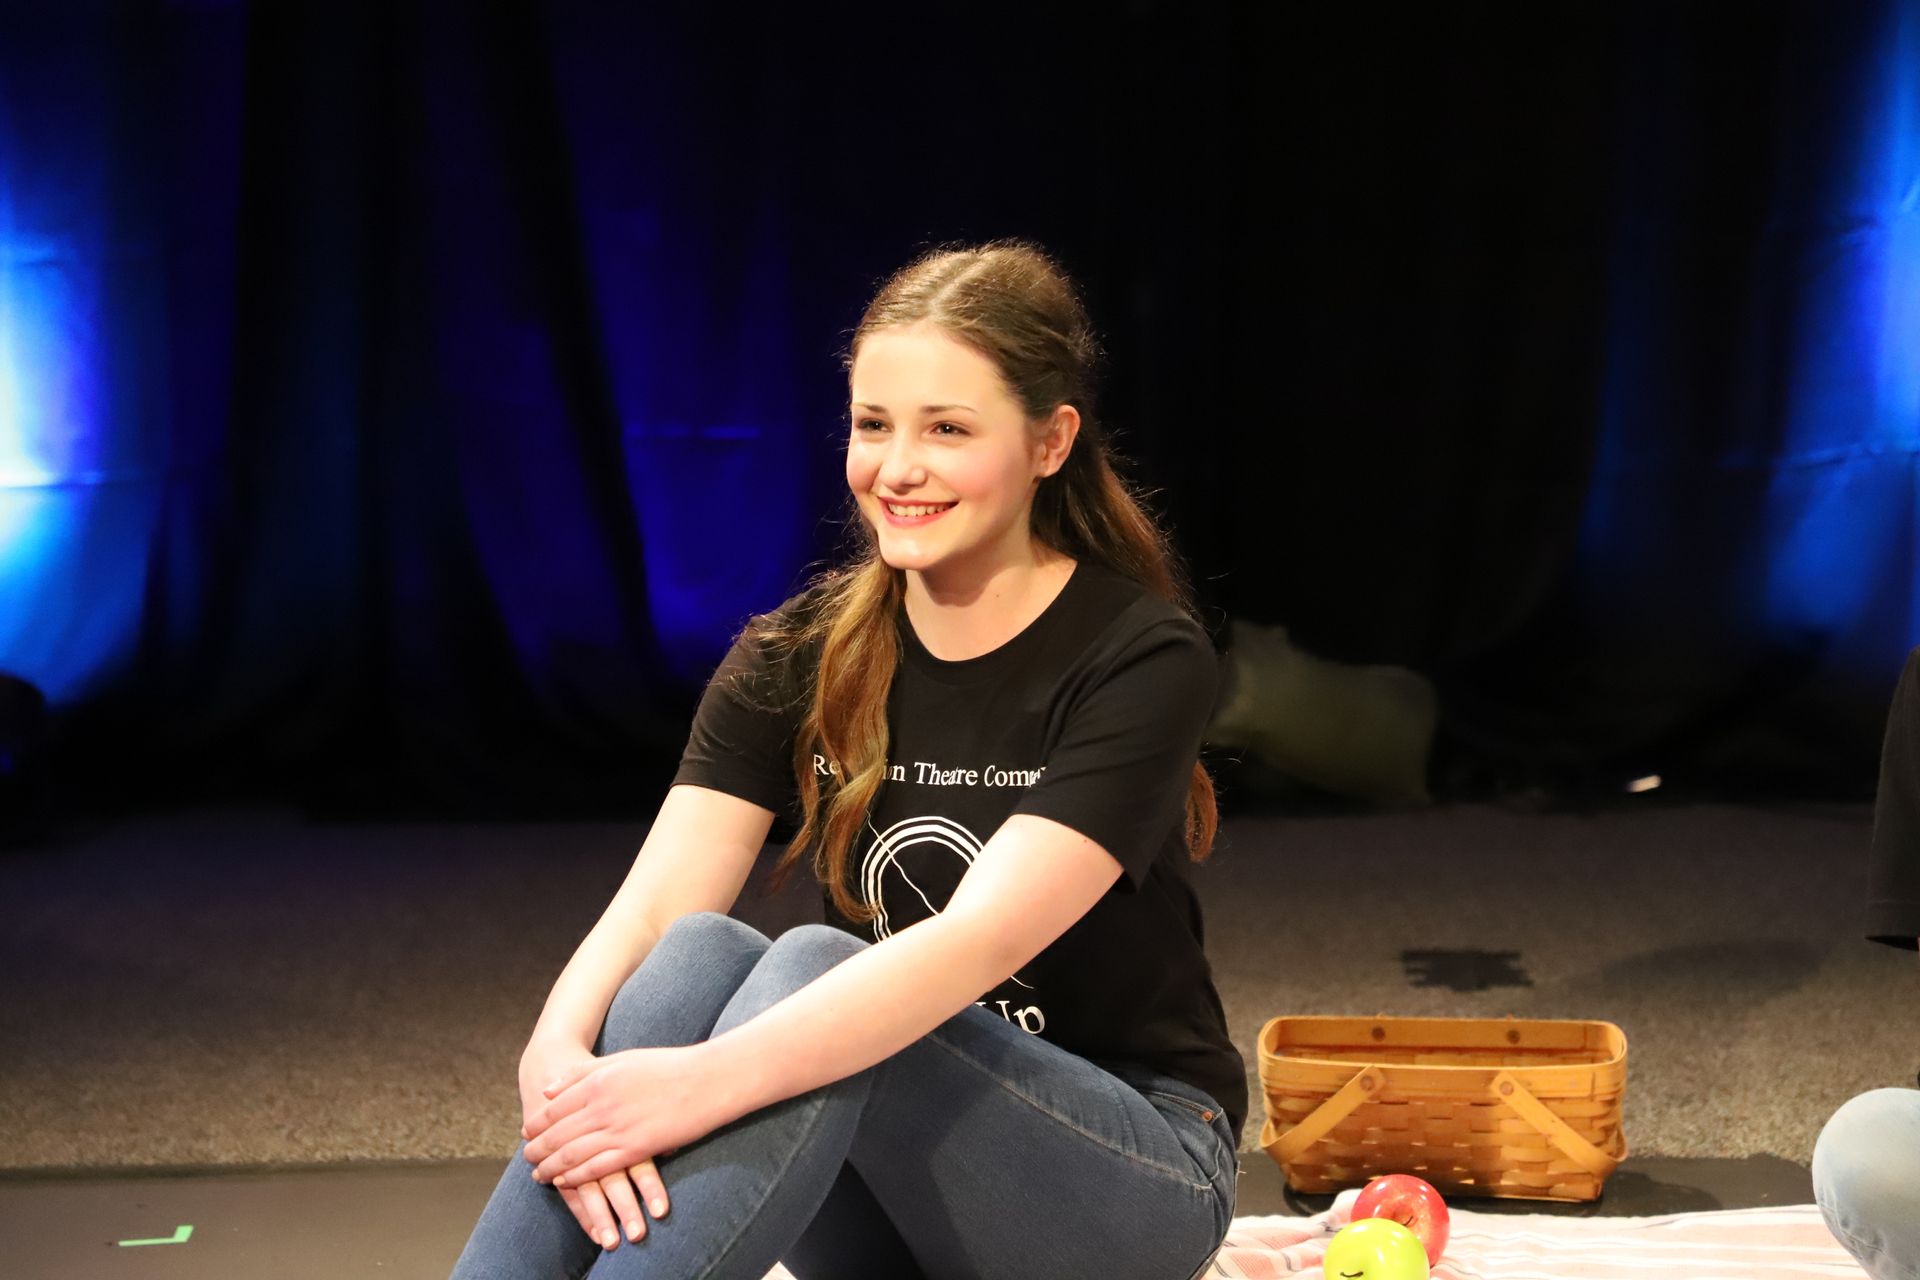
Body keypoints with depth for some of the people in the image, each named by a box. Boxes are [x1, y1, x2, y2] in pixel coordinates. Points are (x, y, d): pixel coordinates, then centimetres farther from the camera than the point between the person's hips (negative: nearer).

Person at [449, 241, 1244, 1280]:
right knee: (702, 954, -26)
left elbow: (980, 940, -29)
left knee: (814, 963, -31)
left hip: (1135, 1174, -4)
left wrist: (710, 1079, -42)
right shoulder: (798, 658, -1)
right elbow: (653, 906, -15)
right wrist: (557, 1056, -37)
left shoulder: (1141, 661, -15)